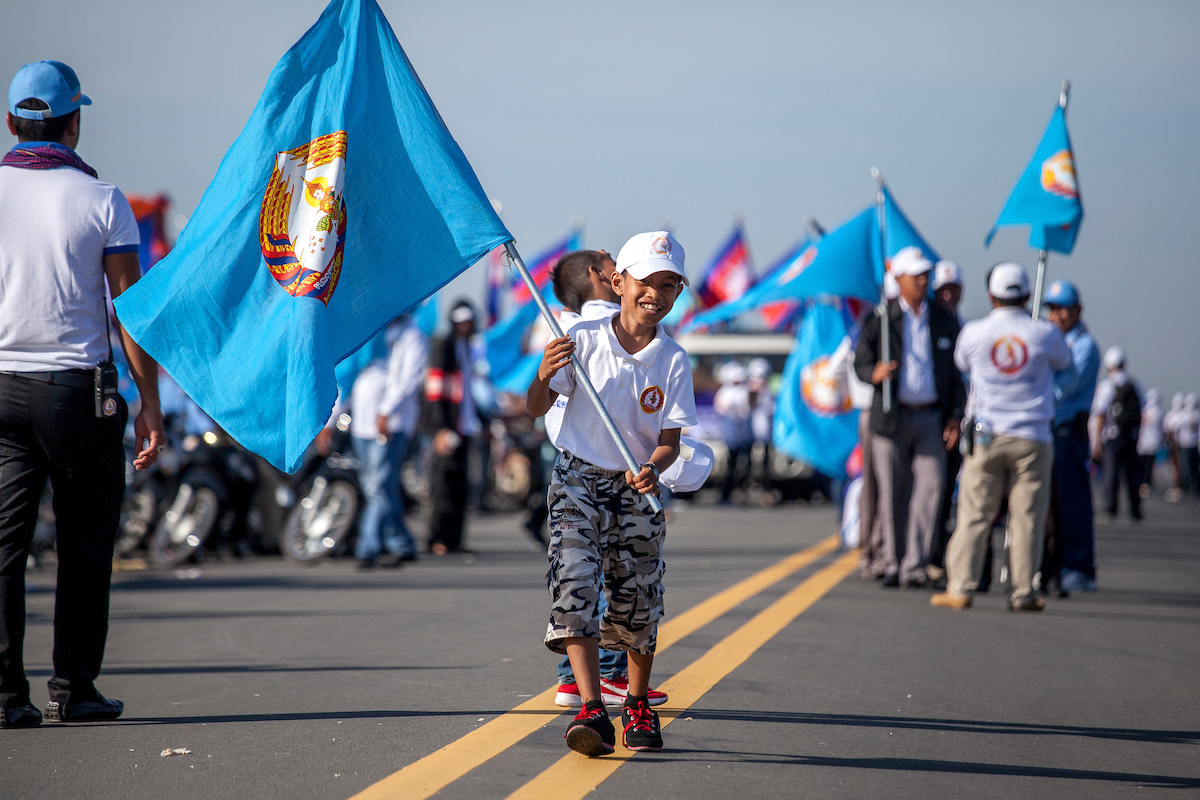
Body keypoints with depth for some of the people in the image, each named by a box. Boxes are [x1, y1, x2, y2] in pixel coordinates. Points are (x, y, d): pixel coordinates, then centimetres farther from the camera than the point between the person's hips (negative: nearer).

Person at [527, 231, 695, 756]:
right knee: (575, 582, -19)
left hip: (638, 487, 2)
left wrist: (653, 468, -24)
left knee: (637, 601, 5)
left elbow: (670, 439, -3)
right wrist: (544, 377, -28)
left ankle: (638, 704, 29)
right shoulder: (583, 341, -6)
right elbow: (536, 409, -7)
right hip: (579, 477, -2)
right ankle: (592, 710, -24)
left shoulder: (673, 362, -3)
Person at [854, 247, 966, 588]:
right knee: (892, 496, 2)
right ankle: (893, 564, 13)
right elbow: (860, 362, 4)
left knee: (930, 489, -11)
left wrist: (955, 415, 3)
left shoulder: (945, 321, 10)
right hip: (891, 418, -1)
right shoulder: (880, 319, 4)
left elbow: (956, 372, 13)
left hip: (931, 419, 1)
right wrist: (874, 374, -20)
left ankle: (914, 566, -7)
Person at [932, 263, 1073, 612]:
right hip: (1033, 439, 0)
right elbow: (1063, 361, 17)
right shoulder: (1044, 334, -4)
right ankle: (1023, 592, 4)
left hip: (987, 436, 1)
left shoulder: (974, 332, -2)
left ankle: (961, 587, 1)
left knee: (974, 514, 3)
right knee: (1027, 517, 3)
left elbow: (961, 364, 17)